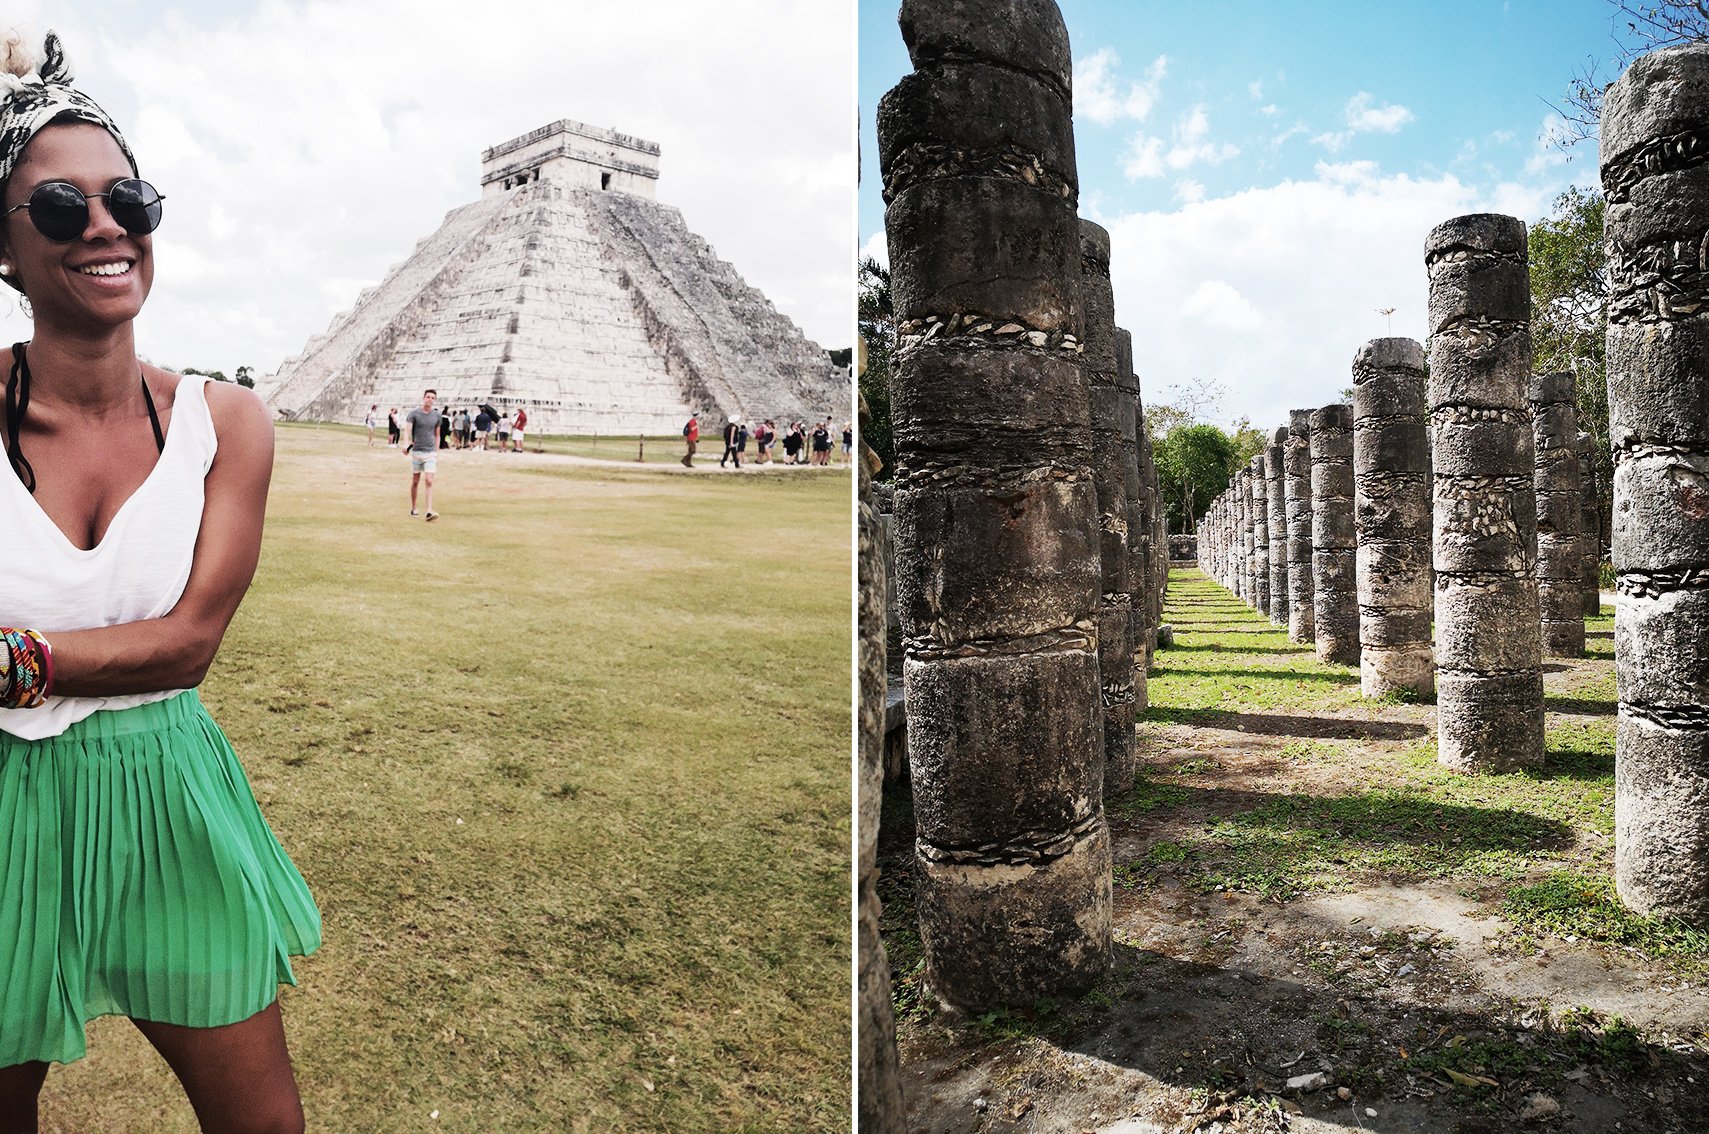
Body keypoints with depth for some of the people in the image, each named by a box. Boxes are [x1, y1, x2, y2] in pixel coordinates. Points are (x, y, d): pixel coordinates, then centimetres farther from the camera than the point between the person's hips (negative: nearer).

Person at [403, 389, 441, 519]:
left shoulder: (437, 415, 8)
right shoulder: (414, 414, -2)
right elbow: (407, 429, -16)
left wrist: (437, 454, 15)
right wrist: (407, 444, -36)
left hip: (431, 452, 1)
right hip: (417, 451, -1)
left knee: (429, 482, -10)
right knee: (415, 482, 7)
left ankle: (429, 511, -16)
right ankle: (413, 509, 20)